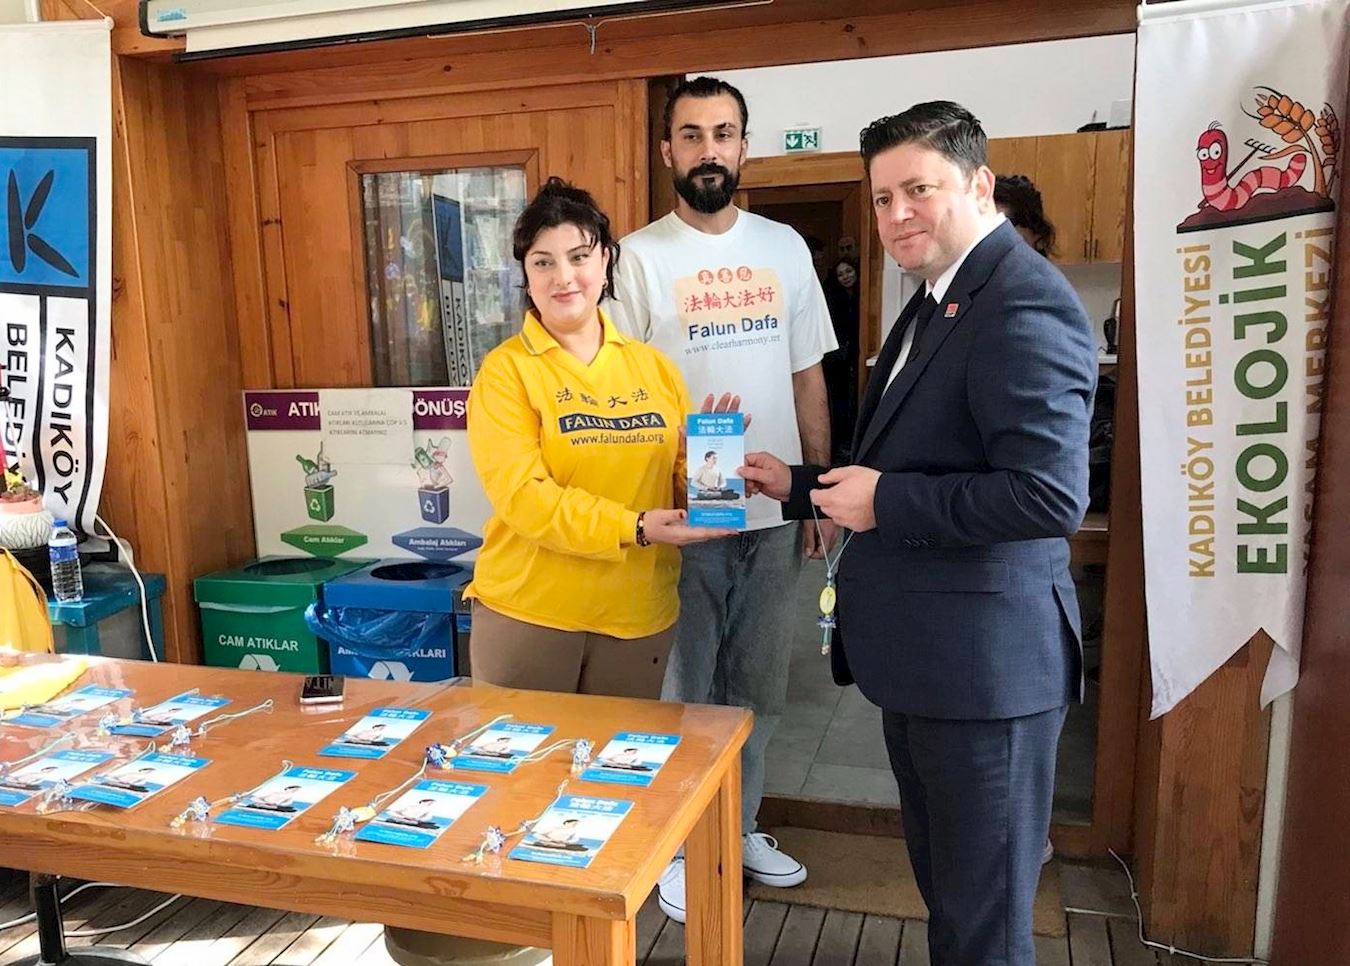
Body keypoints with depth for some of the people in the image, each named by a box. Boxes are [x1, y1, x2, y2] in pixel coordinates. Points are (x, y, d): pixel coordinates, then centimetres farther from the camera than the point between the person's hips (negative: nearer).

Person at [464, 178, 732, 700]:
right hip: (527, 612, -3)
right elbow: (521, 495, -16)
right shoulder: (505, 370, -6)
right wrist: (633, 528, -24)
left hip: (638, 612, 4)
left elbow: (682, 472, 9)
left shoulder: (653, 366, 5)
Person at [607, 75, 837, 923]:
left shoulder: (785, 247, 7)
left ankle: (741, 826, 35)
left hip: (776, 511, 4)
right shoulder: (640, 257, -5)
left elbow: (809, 380, 10)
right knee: (686, 689, 9)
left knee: (761, 684, 16)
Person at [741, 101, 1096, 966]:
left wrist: (884, 501, -20)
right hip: (923, 663, 10)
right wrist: (799, 487, 14)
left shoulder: (1023, 303, -18)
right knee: (945, 892, 24)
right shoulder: (937, 304, 14)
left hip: (984, 661, -10)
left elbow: (1051, 496, -27)